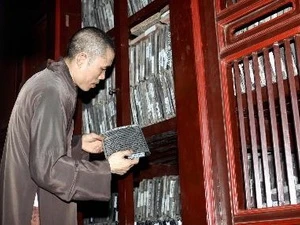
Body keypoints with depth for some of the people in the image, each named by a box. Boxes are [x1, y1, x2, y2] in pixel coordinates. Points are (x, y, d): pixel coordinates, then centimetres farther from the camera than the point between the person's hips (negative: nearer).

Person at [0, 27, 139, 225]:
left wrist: (79, 144, 9)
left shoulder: (48, 80, 9)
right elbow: (48, 169, -26)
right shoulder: (53, 92, -22)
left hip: (30, 197, 10)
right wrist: (108, 168, -20)